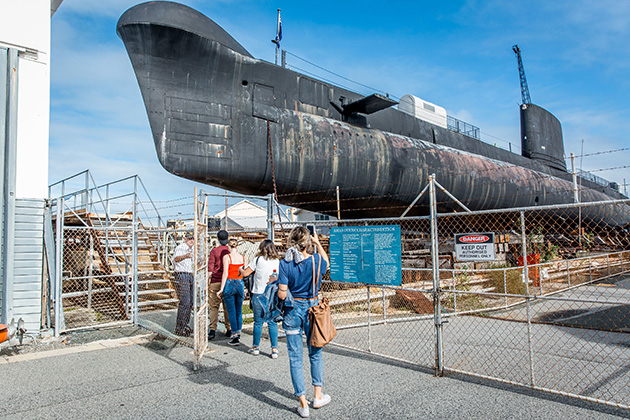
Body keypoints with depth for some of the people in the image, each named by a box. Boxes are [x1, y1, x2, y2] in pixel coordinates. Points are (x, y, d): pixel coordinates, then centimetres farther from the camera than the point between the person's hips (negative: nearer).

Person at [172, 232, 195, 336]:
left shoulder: (192, 249, 13)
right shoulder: (180, 248, -13)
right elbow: (175, 259, -35)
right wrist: (185, 256, -52)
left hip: (191, 276, 8)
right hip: (182, 276, -8)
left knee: (190, 302, 10)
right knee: (184, 302, -12)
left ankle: (185, 325, 21)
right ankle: (179, 328, -5)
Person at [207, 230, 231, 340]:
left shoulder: (214, 251, -3)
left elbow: (210, 270, -7)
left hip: (216, 282, -2)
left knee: (214, 307, 2)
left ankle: (212, 330, -3)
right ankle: (229, 330, 15)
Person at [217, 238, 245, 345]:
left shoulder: (227, 257, -8)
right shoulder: (242, 257, 5)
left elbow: (225, 273, -11)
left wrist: (221, 289, -8)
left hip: (229, 284, -4)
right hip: (240, 284, 5)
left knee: (231, 312, 2)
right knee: (239, 311, 13)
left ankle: (235, 335, 3)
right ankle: (238, 334, 21)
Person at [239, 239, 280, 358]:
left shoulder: (258, 260, -5)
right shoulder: (278, 262, 2)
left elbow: (245, 274, -1)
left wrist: (240, 269, 19)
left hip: (258, 294, -2)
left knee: (258, 322, 9)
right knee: (272, 322, 7)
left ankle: (256, 347, 22)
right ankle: (274, 349, 6)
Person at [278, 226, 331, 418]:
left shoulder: (285, 264, -13)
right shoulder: (316, 260, -10)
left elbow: (282, 294, -13)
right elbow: (327, 263, 16)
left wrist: (276, 285, 7)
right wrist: (318, 243, 19)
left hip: (293, 311, -1)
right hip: (312, 309, 1)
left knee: (295, 358, 9)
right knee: (315, 354, 20)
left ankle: (303, 404, 15)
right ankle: (318, 396, 30)